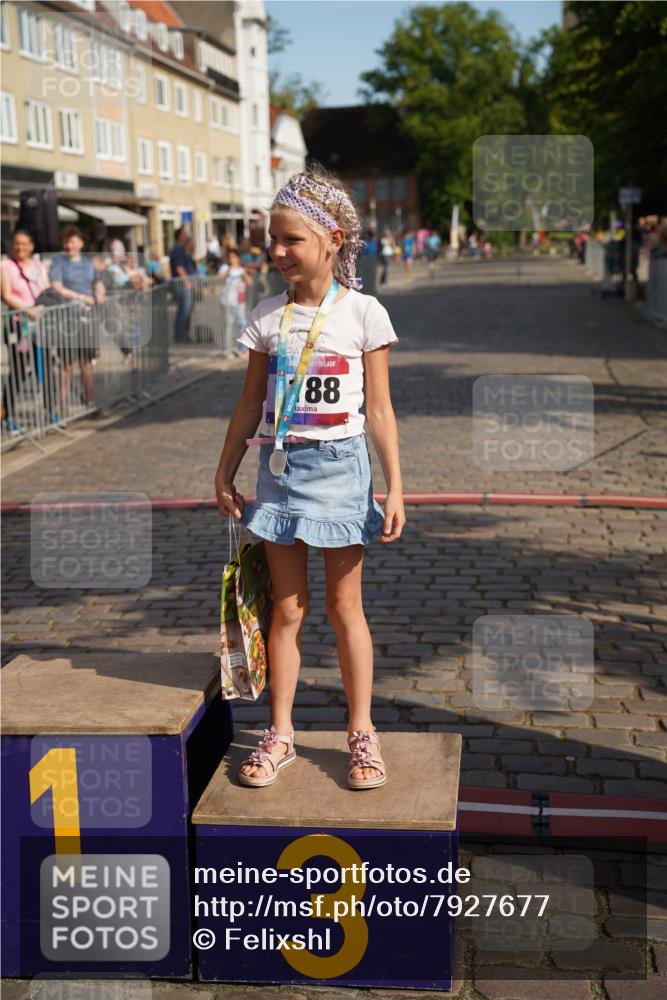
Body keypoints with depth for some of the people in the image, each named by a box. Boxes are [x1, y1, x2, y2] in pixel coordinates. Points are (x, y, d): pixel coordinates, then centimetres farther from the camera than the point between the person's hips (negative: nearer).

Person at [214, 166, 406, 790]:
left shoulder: (363, 313, -4)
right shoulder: (268, 316, 4)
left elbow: (379, 411, -3)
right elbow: (251, 403, 10)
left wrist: (395, 489, -5)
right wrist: (224, 474, 10)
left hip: (340, 466, -2)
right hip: (281, 466, 3)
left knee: (345, 607, 6)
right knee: (286, 608, 8)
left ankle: (362, 733, 19)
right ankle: (280, 734, 18)